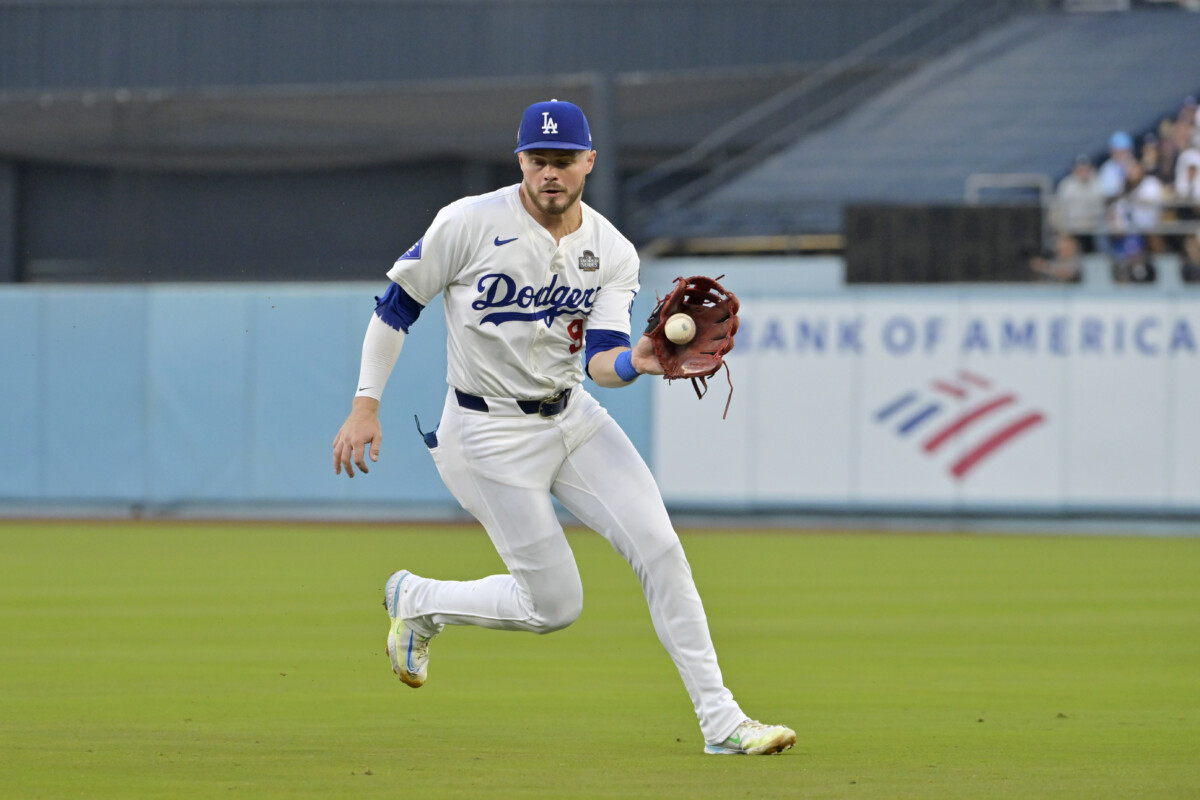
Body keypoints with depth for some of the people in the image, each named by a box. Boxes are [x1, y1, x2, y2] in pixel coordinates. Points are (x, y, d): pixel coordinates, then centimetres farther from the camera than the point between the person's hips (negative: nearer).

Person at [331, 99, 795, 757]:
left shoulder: (613, 254, -2)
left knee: (659, 549, -8)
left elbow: (600, 361, -11)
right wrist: (366, 406, -8)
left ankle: (720, 721, -2)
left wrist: (635, 361, -35)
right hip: (490, 434, -5)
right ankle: (417, 602, 22)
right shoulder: (470, 224, -14)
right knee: (554, 604, -4)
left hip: (572, 418, 5)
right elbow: (397, 305, -5)